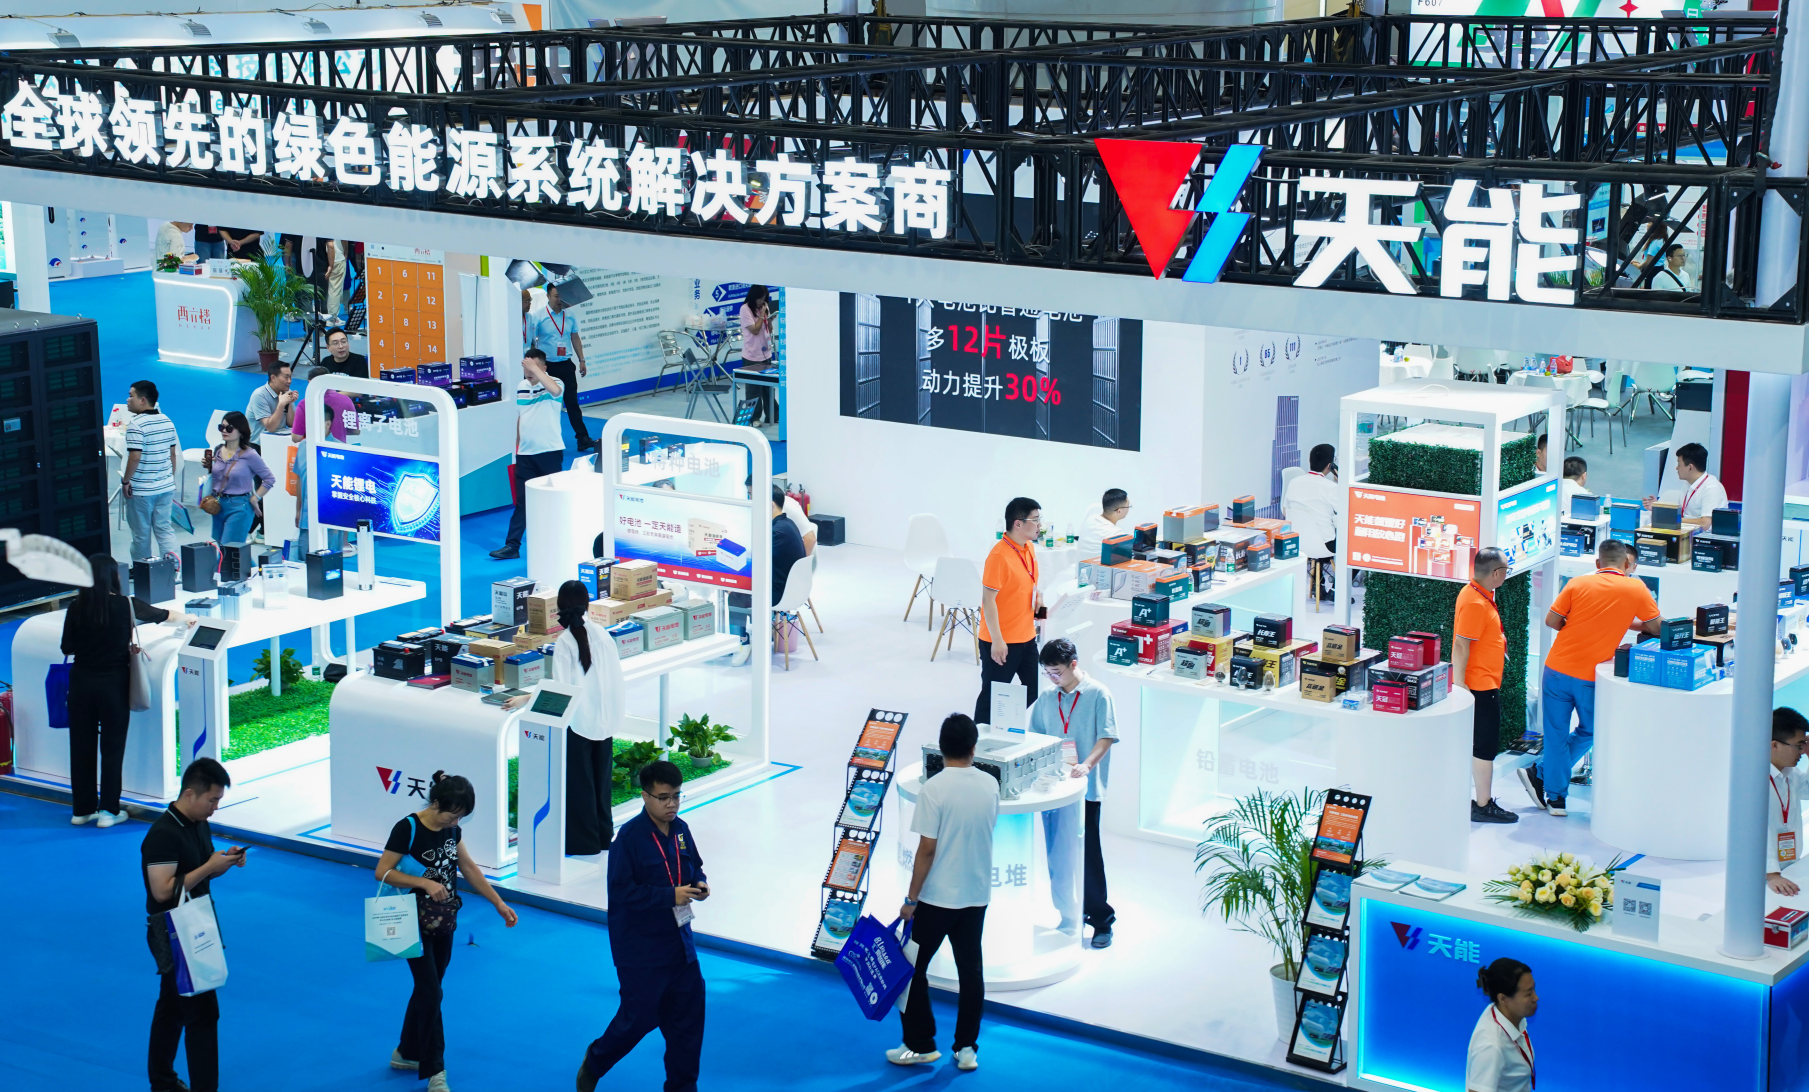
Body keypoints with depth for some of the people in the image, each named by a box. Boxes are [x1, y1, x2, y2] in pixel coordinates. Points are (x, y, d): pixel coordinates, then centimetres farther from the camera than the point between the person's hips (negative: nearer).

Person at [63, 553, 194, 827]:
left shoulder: (76, 609, -4)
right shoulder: (125, 606, -9)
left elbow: (67, 648, 2)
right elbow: (165, 615, 7)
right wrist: (188, 619, 27)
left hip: (81, 682, 3)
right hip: (113, 682, -2)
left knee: (81, 745, 11)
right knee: (113, 747, 6)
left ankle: (82, 809, 19)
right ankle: (109, 810, 7)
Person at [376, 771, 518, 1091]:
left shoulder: (451, 829, 1)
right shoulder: (407, 829, -18)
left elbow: (469, 869, 10)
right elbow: (382, 872, -16)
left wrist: (499, 903, 7)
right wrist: (424, 882, -26)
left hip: (445, 922, 7)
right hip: (416, 923, -7)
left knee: (426, 989, 16)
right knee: (431, 992, -8)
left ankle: (406, 1053, 32)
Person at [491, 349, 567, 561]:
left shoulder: (553, 384, -9)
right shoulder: (521, 388, 9)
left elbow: (554, 390, -36)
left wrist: (535, 369, -33)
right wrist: (517, 449, 18)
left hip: (550, 452, -5)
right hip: (525, 453, 5)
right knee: (522, 501, 3)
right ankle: (512, 545, 1)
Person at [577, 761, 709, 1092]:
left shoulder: (680, 830, 3)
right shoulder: (630, 836, -18)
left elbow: (694, 866, 19)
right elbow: (622, 891, -21)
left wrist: (700, 884, -4)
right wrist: (670, 895, -25)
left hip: (678, 940, 7)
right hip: (640, 949, -7)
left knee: (688, 1015, 8)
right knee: (640, 1017, 2)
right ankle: (593, 1065, 29)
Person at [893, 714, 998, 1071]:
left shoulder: (934, 789, -17)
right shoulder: (990, 785, -1)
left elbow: (926, 849, -17)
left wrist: (911, 899, -10)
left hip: (937, 895, -5)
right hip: (977, 894, 5)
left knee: (912, 968, 9)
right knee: (971, 970, 11)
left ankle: (920, 1045, 12)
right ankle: (967, 1048, 14)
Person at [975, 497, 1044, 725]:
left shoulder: (1029, 548, 5)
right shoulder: (999, 556, -22)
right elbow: (988, 599, -21)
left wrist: (1037, 591, 3)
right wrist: (997, 640, -21)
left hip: (1026, 636, 8)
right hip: (1001, 641, -8)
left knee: (1033, 691, 15)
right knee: (993, 695, 3)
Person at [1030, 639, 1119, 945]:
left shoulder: (1098, 695, -5)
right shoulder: (1047, 698, 10)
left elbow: (1106, 737, -12)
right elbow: (1035, 736, 16)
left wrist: (1087, 764, -27)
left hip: (1085, 787, -5)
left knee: (1088, 853, -5)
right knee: (1056, 853, 7)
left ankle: (1101, 920, 5)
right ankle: (1070, 915, 20)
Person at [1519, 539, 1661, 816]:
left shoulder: (1578, 584, -1)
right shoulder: (1636, 588, -3)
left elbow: (1552, 621, -1)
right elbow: (1655, 627, 6)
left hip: (1558, 669, 1)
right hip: (1592, 677, -1)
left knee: (1556, 735, 11)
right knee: (1588, 732, 21)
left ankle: (1555, 796, 15)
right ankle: (1542, 775, 16)